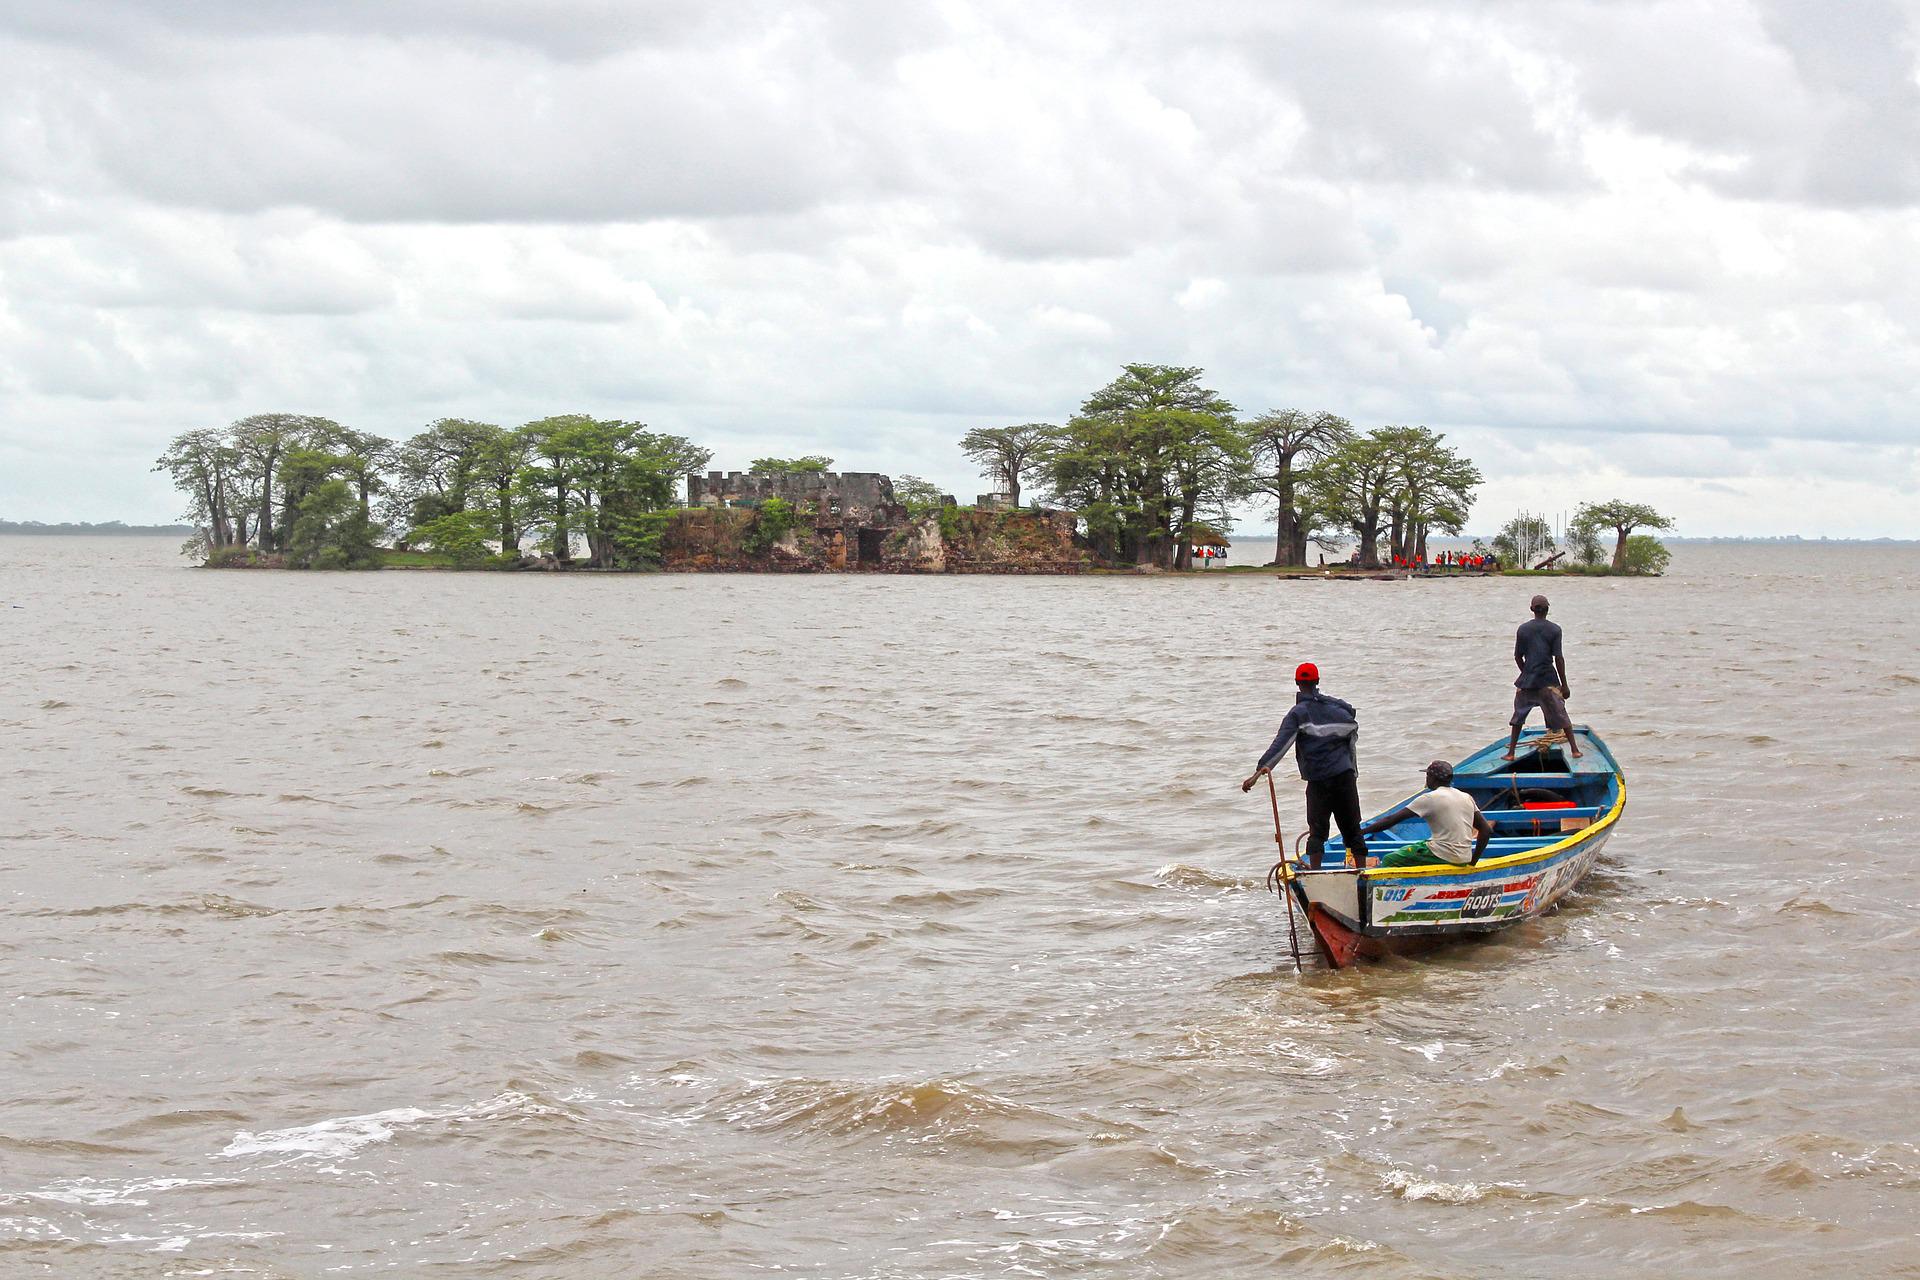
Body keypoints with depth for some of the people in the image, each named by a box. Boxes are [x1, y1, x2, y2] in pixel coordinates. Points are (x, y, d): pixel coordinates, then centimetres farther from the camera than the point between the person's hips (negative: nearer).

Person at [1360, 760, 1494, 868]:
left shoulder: (1429, 798, -8)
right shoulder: (1467, 798, 11)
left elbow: (1392, 819, -9)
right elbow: (1487, 831, 11)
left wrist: (1360, 832, -4)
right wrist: (1472, 862, 16)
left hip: (1443, 857, -7)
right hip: (1464, 859, 7)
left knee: (1389, 861, 1)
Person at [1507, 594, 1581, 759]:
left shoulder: (1523, 629, 0)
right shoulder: (1554, 630, -6)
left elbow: (1518, 657, 5)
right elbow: (1558, 658, -8)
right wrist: (1564, 685, -2)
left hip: (1527, 682, 2)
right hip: (1548, 680, -2)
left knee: (1518, 716, 13)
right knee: (1561, 716, 8)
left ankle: (1511, 753, 12)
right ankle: (1574, 750, 8)